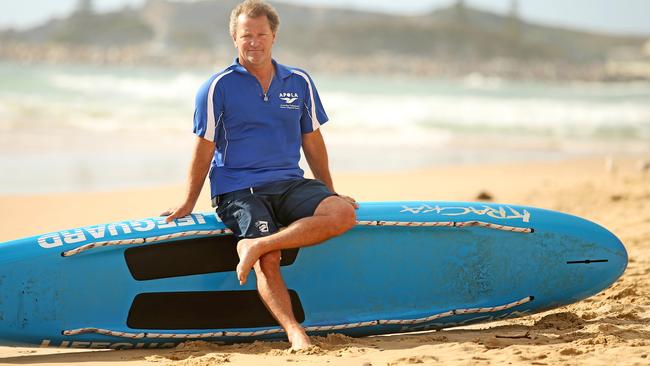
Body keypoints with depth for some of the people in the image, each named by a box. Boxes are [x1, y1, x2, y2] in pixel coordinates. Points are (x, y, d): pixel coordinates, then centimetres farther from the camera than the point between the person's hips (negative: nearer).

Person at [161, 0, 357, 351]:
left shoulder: (300, 83, 11)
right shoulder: (218, 87, 0)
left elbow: (312, 141, 19)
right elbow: (204, 150, 5)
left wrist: (330, 193, 22)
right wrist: (188, 204, 8)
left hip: (290, 184, 4)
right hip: (238, 190, -4)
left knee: (343, 213, -26)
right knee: (268, 262, -28)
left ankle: (257, 244, -28)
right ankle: (294, 332, -35)